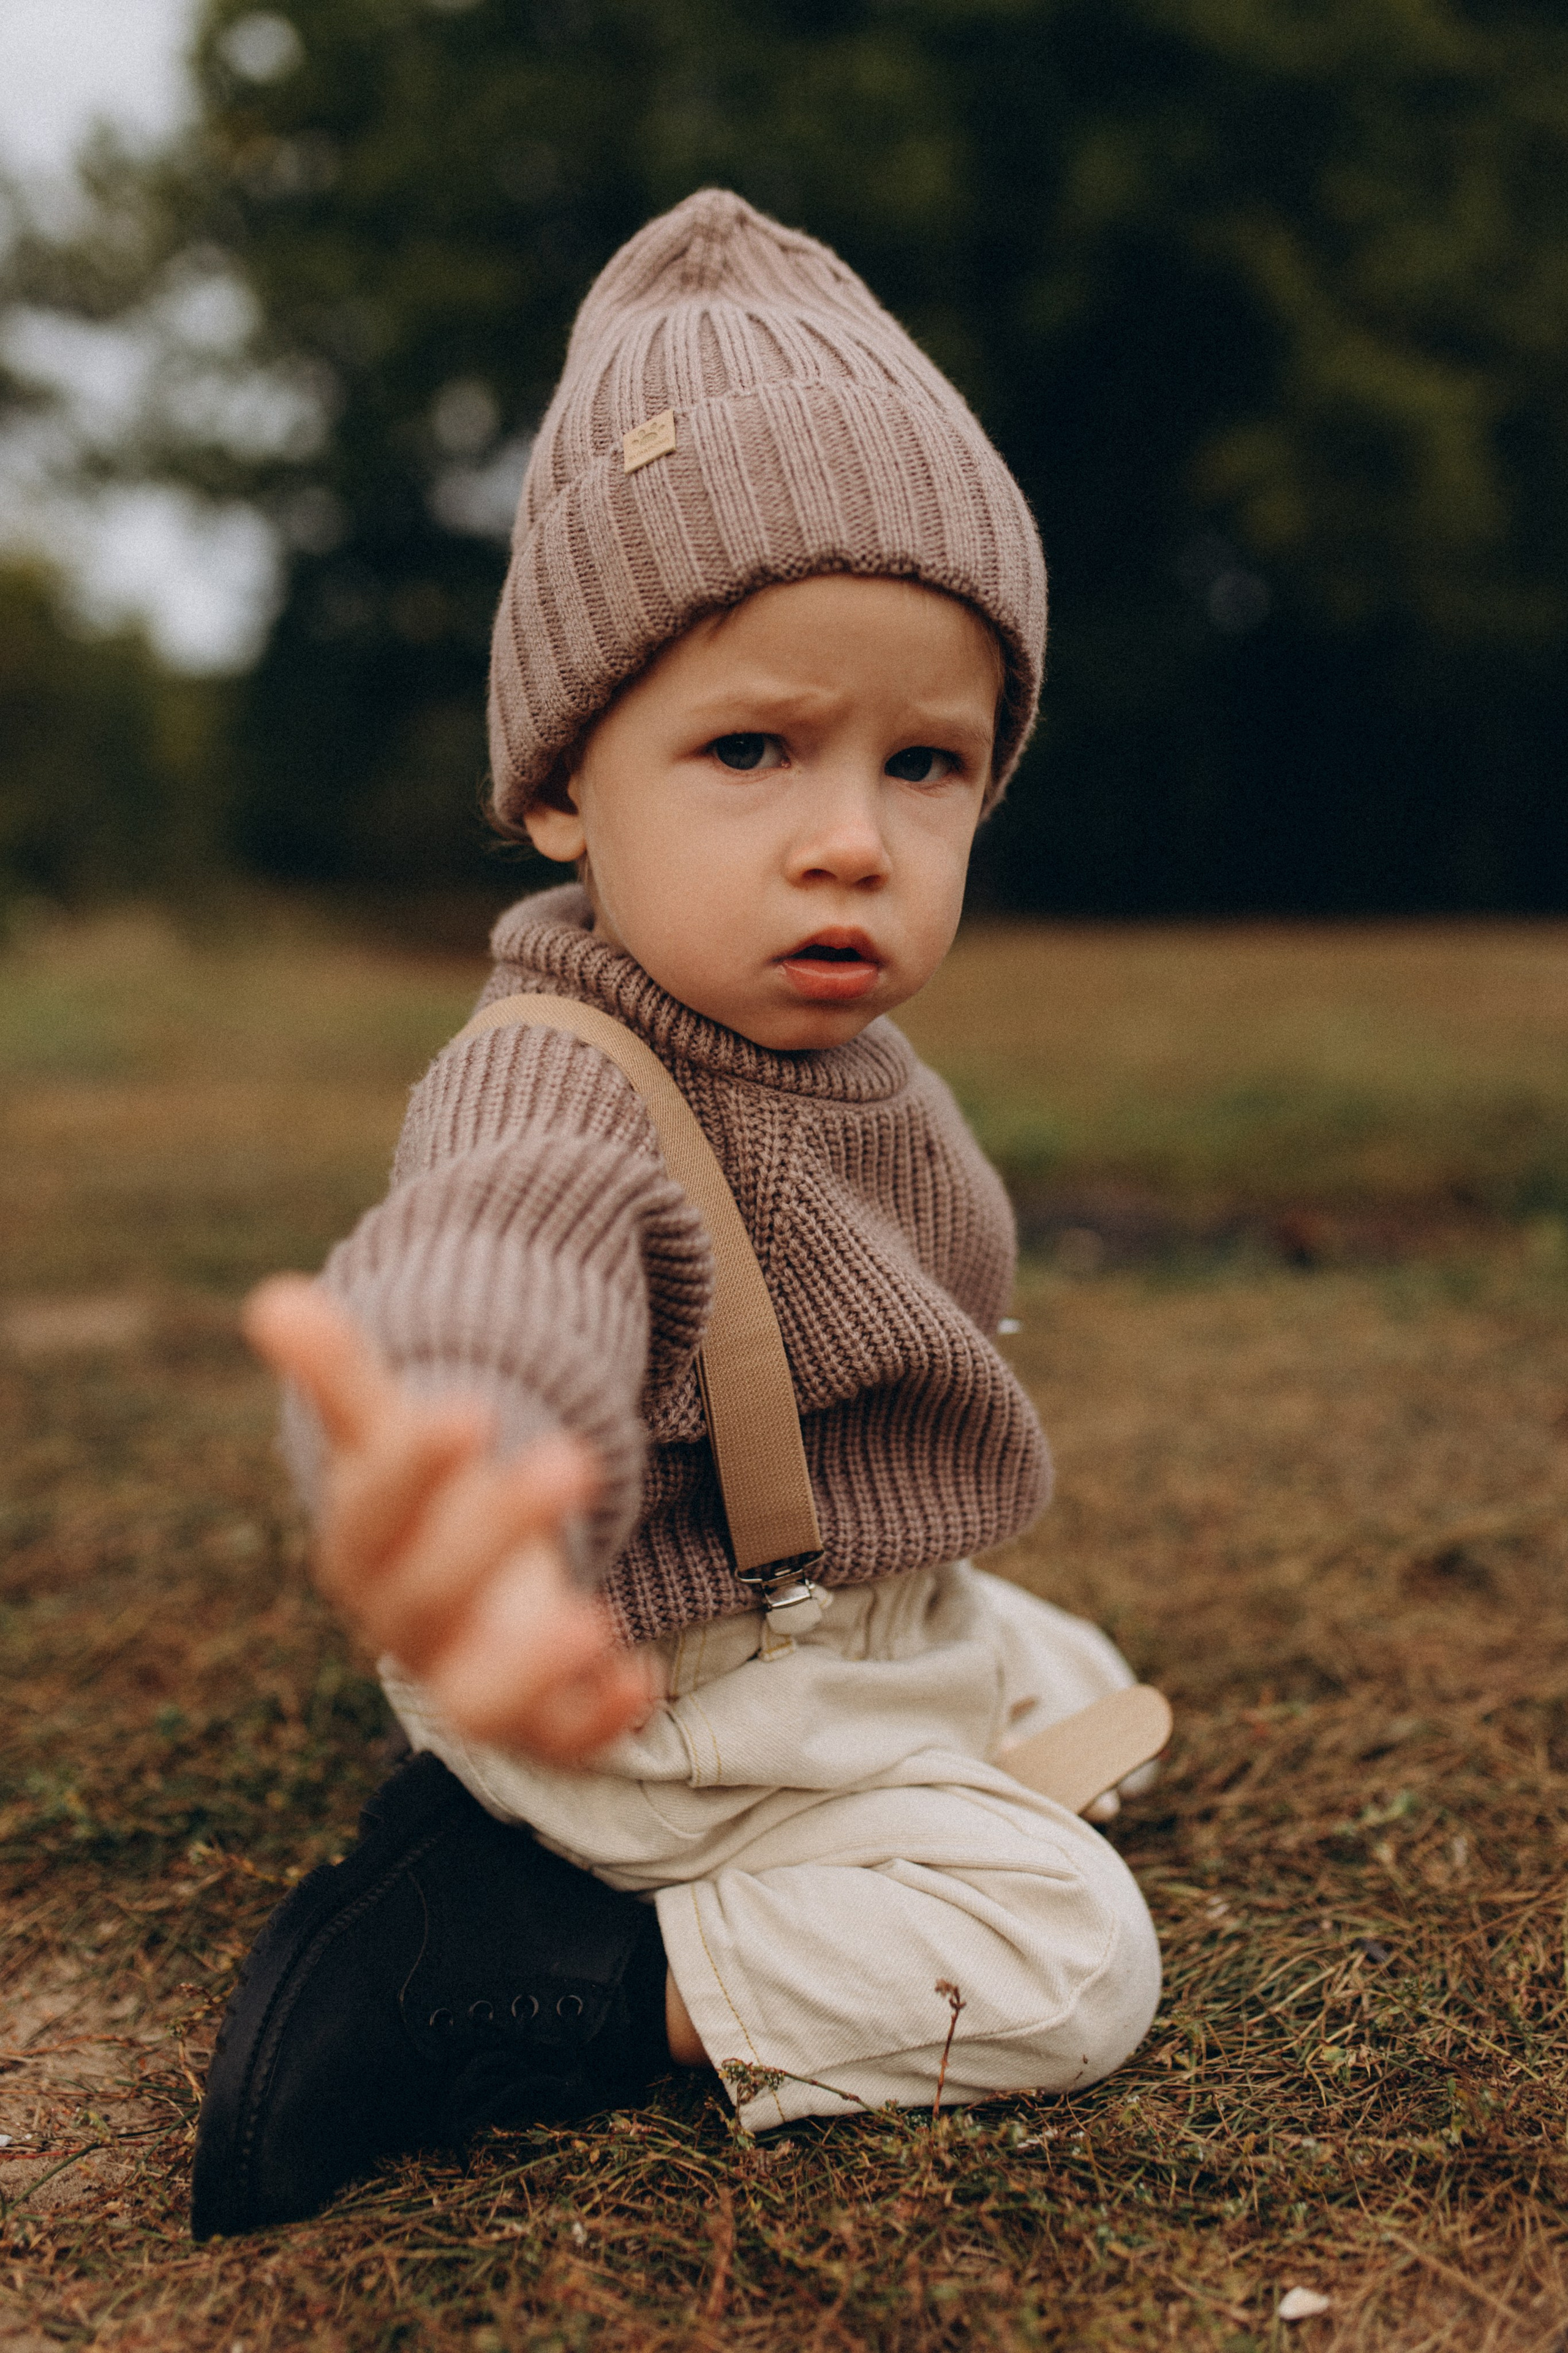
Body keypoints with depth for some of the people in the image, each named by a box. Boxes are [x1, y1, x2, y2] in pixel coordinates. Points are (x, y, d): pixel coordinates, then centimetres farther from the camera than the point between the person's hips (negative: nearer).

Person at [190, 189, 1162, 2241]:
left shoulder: (844, 1053, -4)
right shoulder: (552, 1084, -35)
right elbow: (487, 1285, -59)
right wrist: (457, 1487, -81)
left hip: (882, 1618, 10)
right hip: (678, 1693, -10)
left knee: (1079, 1685, 29)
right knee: (1066, 1955, -11)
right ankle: (490, 1983, -8)